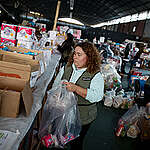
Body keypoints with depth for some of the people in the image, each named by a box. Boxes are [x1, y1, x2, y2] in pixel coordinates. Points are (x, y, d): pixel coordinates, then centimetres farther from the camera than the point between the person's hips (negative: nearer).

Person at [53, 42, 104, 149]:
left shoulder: (96, 75, -13)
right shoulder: (66, 69, 1)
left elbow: (98, 96, -26)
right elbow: (55, 87, 7)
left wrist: (76, 89, -33)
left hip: (82, 119, -3)